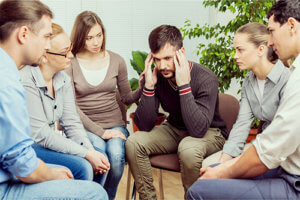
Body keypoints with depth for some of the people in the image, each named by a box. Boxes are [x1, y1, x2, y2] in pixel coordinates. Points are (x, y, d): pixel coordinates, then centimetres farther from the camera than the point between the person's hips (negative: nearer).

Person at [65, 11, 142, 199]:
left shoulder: (116, 61, 6)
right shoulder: (71, 64, -2)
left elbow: (128, 98, 13)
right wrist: (100, 132, -14)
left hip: (115, 124, 2)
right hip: (86, 126, -2)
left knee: (116, 156, -29)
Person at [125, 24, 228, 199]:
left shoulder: (206, 79, -25)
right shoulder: (157, 77, -12)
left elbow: (198, 129, -35)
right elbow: (145, 126, -14)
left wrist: (184, 86, -37)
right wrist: (149, 86, -25)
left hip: (210, 132, -4)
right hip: (175, 129, 5)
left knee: (188, 148, -37)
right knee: (134, 142, -17)